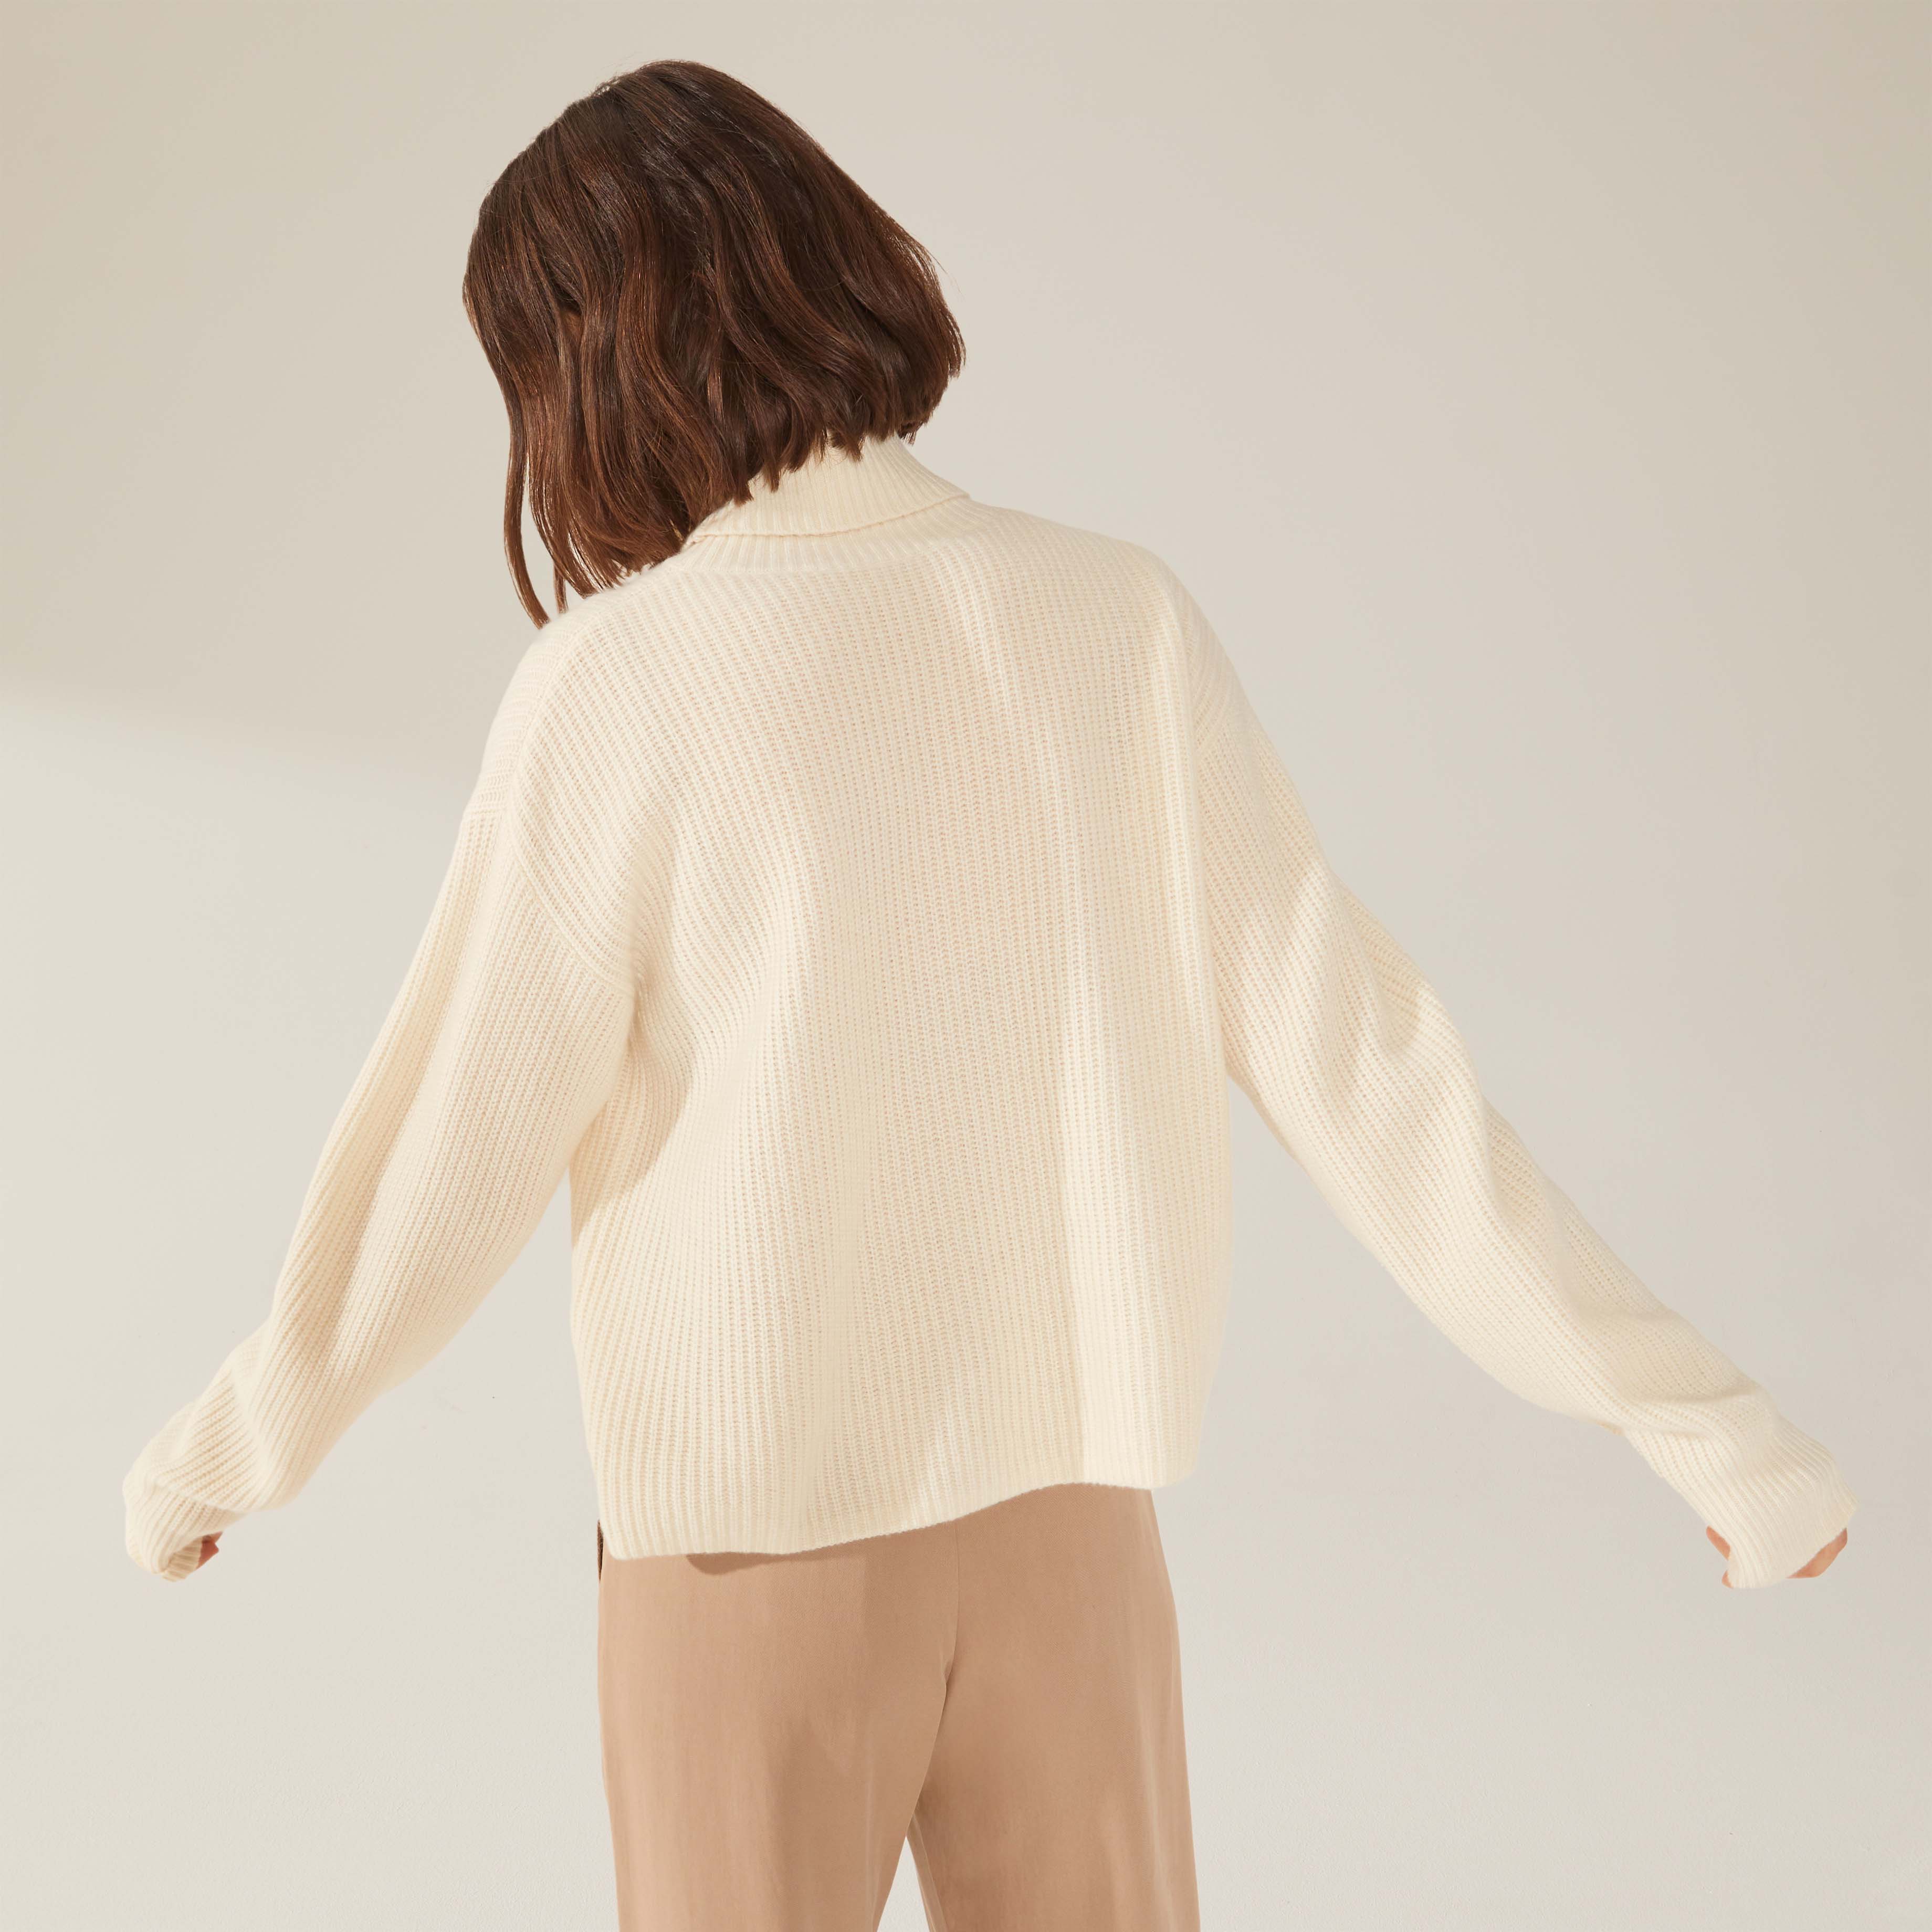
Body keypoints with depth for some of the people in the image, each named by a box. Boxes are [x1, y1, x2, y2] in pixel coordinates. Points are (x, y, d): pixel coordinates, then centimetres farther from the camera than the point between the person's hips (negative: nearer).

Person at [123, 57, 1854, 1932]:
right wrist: (1698, 1415, -1)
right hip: (1064, 1502, 3)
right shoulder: (1122, 621, -7)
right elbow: (1353, 1052, -9)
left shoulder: (617, 687, -17)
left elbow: (450, 1155, -12)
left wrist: (230, 1450, 7)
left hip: (752, 1532, -3)